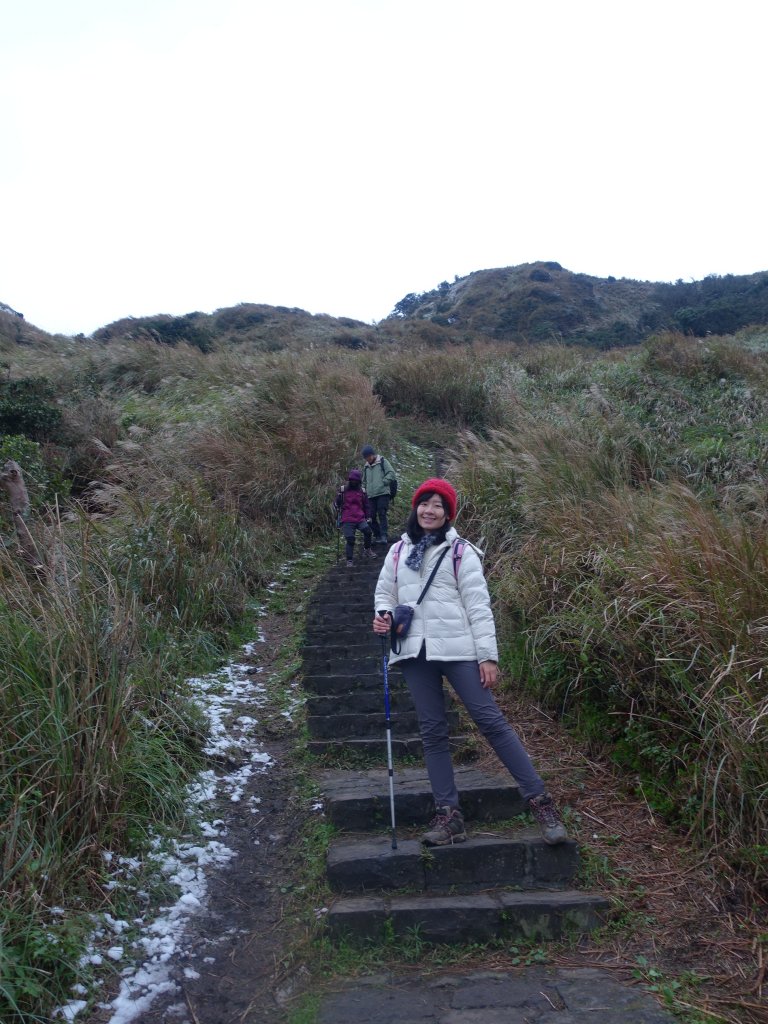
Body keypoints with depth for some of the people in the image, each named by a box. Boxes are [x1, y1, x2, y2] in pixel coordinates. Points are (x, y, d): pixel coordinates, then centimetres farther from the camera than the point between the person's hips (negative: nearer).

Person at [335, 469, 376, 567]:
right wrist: (339, 496, -11)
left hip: (360, 519, 2)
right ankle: (349, 560, 2)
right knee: (350, 539, -11)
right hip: (347, 521, -2)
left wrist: (368, 518, 16)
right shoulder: (343, 490, 7)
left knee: (368, 531, -22)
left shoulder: (362, 492, 13)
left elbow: (367, 506, 22)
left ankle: (367, 550, 2)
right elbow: (336, 504, 9)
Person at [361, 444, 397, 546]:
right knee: (372, 516, 2)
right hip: (371, 495, 6)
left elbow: (391, 474, -6)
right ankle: (377, 536, 12)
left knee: (382, 514, -16)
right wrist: (365, 490, 14)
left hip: (383, 493, -6)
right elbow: (364, 481, 30)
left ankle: (384, 536, -17)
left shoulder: (382, 461, 2)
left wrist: (383, 482, -11)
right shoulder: (366, 467, 20)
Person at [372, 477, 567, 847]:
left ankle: (540, 802, -1)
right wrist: (383, 615, -4)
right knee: (432, 732, 5)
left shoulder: (460, 551, 1)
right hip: (414, 652, 4)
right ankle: (448, 815, 11)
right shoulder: (398, 551, 13)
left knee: (492, 721, -7)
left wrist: (488, 655, -9)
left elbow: (478, 606, -3)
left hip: (457, 649, -4)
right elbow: (385, 592, 20)